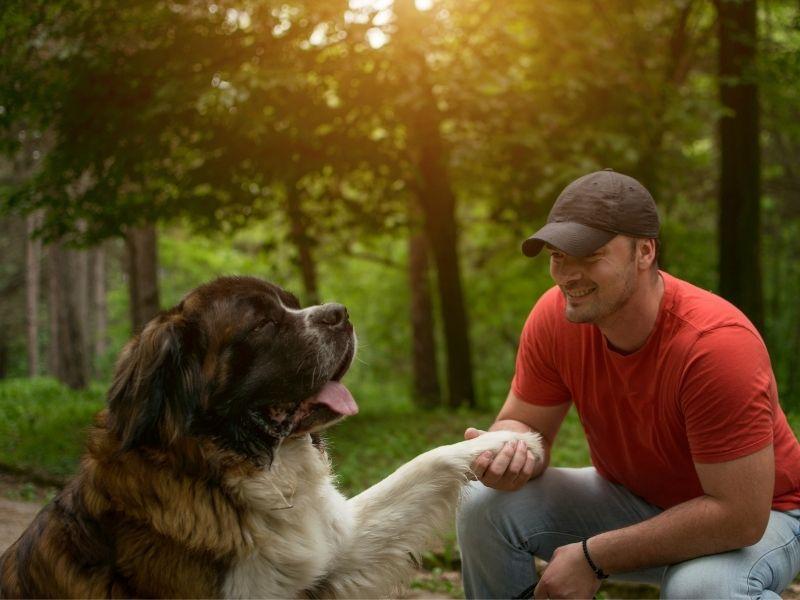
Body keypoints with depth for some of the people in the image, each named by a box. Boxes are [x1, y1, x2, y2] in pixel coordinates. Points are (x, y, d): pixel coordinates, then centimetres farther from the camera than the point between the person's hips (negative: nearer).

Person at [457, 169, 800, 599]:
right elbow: (524, 423, -3)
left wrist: (594, 557, -27)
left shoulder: (715, 343, -33)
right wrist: (508, 452, -30)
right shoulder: (554, 315, -16)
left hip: (758, 516, -5)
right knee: (485, 506, -15)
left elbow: (740, 515, -31)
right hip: (631, 499, 5)